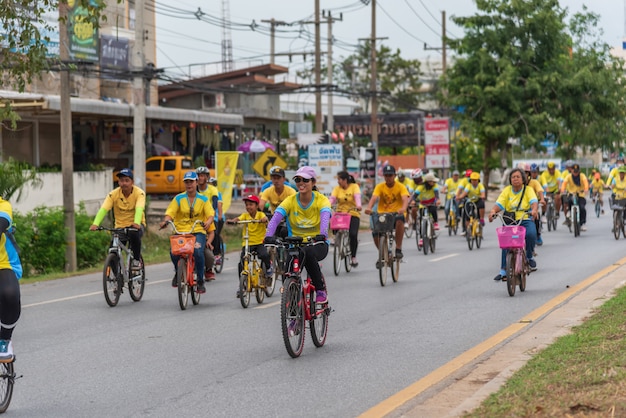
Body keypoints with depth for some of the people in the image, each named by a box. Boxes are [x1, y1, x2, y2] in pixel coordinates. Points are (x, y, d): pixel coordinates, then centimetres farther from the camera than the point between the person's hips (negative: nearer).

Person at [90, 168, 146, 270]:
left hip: (135, 225, -2)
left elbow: (139, 209, -30)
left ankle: (136, 259, -12)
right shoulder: (113, 194, -9)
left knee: (134, 233, -37)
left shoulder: (139, 193, -13)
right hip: (120, 226, 2)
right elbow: (103, 209, -20)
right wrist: (95, 224, -38)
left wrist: (136, 223, -50)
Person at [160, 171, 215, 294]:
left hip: (198, 232, -1)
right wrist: (165, 220, -26)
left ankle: (200, 281, -10)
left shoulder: (203, 199, 8)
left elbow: (211, 214, -2)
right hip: (180, 231, 1)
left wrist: (208, 222, -25)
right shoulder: (178, 198, 7)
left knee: (198, 252, -30)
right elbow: (170, 212, -4)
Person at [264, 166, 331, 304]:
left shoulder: (321, 200, -9)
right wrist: (269, 236, -41)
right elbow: (276, 218, -21)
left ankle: (321, 290, -18)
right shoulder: (290, 201, -5)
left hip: (317, 244, -2)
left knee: (308, 253, -37)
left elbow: (325, 217, -29)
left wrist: (323, 234, -50)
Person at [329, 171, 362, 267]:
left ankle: (353, 257, -3)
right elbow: (332, 198, -7)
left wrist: (358, 205, -37)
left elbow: (357, 196, -16)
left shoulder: (354, 186, 0)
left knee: (353, 235, -19)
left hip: (353, 215, -2)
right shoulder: (337, 188, 6)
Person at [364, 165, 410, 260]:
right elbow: (374, 198, -16)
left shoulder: (400, 187, -4)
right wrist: (369, 208, -38)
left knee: (399, 221, -38)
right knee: (376, 233, -20)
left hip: (396, 213, -2)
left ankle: (398, 249, -25)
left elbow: (405, 199, -21)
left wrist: (403, 208, -44)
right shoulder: (380, 187, 0)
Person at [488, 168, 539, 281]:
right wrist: (493, 211, -27)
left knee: (531, 234, -32)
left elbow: (534, 201, -14)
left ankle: (529, 256, -3)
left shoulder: (528, 190, 4)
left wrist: (534, 210, -38)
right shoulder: (507, 190, 7)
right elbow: (499, 204, -4)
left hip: (525, 220, -1)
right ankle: (503, 271, -13)